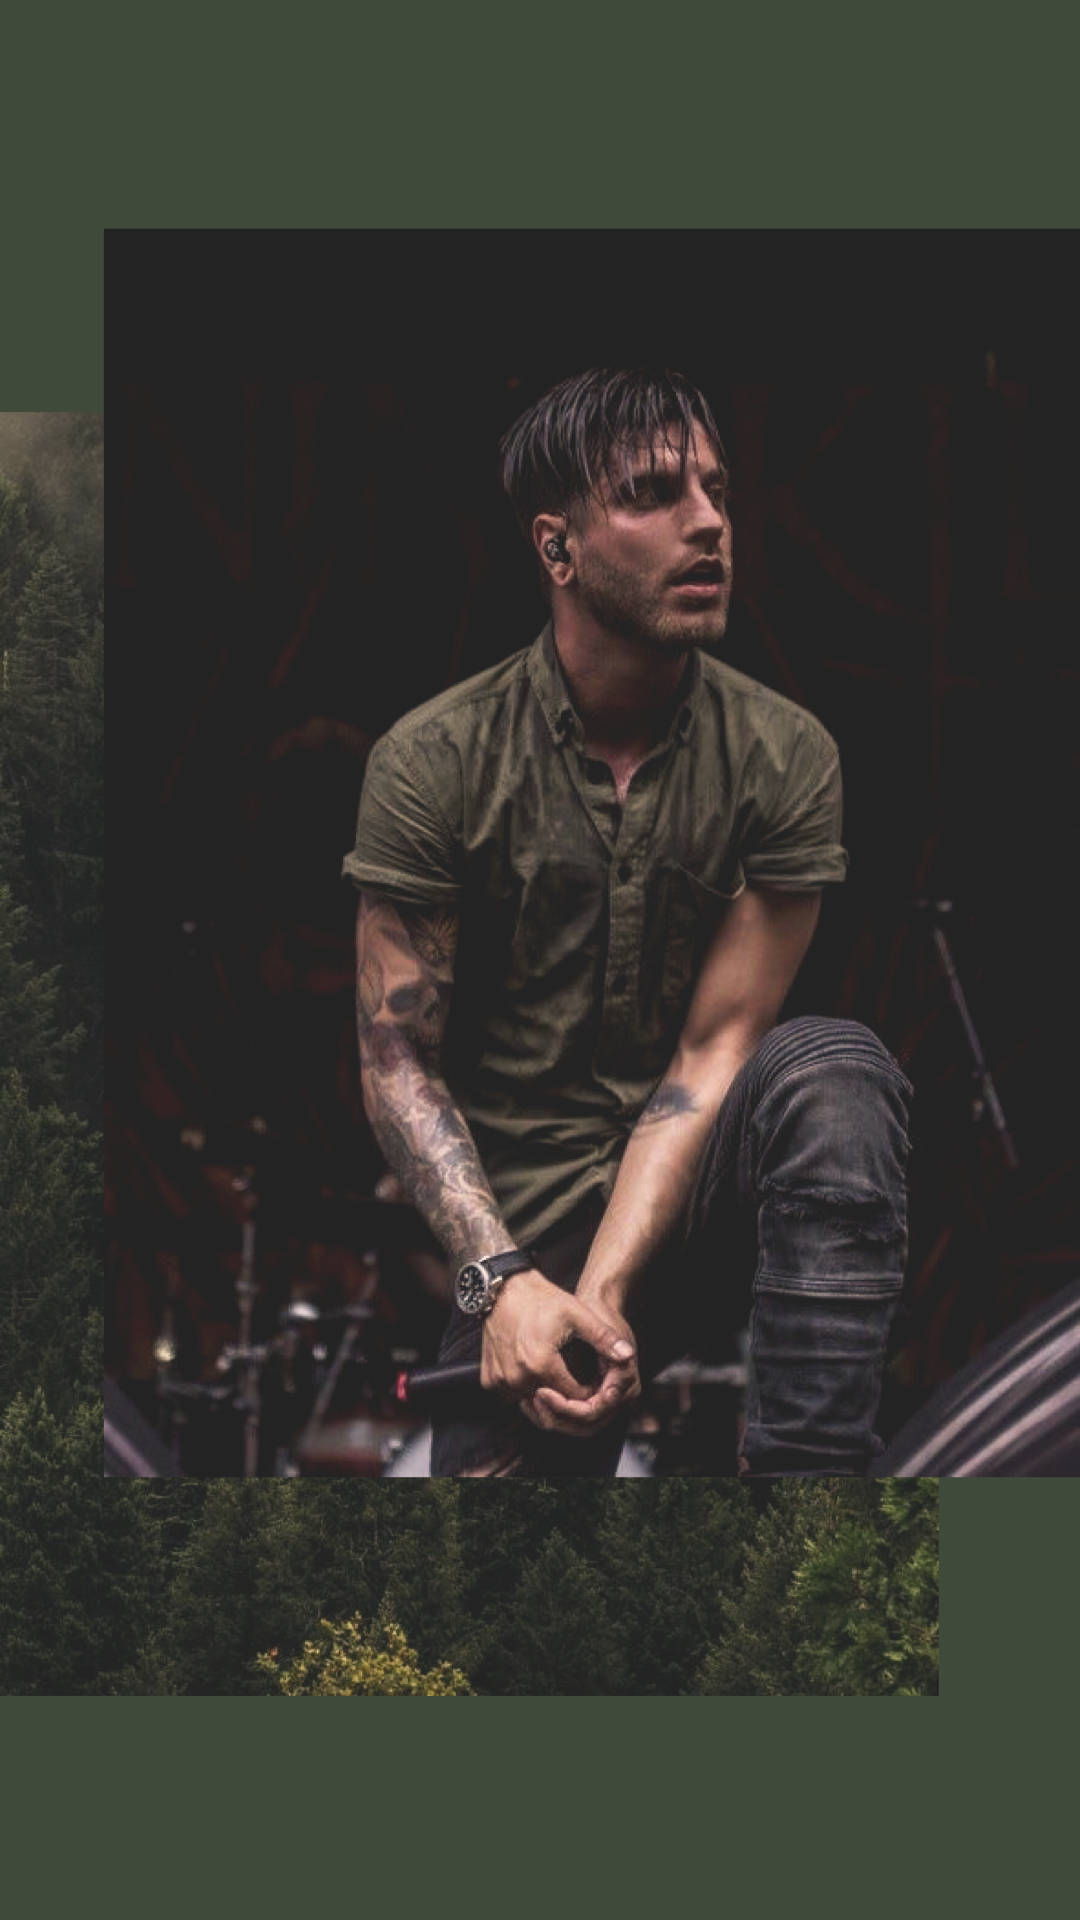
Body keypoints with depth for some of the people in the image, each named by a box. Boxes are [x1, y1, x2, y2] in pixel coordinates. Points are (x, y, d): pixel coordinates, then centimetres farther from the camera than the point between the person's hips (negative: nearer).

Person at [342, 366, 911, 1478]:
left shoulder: (785, 757, -5)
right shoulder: (433, 760, -6)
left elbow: (714, 1051, -9)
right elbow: (399, 1062, -5)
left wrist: (602, 1287, -22)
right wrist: (504, 1281, -21)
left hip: (701, 1174, 1)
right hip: (523, 1215, -1)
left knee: (836, 1074, -32)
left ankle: (808, 1472, -32)